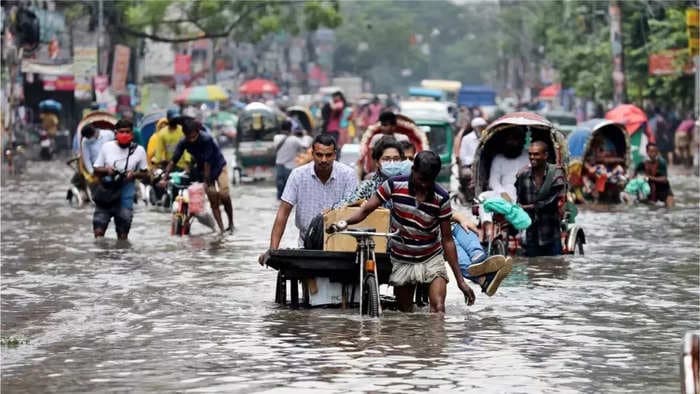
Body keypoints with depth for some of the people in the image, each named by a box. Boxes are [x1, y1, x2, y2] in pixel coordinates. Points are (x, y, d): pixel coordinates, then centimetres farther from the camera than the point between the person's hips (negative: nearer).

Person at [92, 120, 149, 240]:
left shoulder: (139, 150, 0)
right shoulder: (107, 147, 2)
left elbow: (144, 173, 8)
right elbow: (96, 169, 8)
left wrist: (134, 174, -13)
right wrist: (106, 170, -13)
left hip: (125, 194, 0)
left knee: (123, 233, 5)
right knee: (98, 230, -5)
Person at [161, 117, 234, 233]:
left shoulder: (206, 139, -31)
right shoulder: (183, 143, -19)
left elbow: (207, 162, -31)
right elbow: (173, 160, -19)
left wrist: (206, 182, -30)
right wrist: (164, 178, -28)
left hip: (218, 166, -4)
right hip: (203, 170, 4)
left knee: (224, 195, -18)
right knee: (213, 200, -1)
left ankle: (231, 224, 0)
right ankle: (221, 229, 1)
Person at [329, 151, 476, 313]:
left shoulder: (441, 198, -13)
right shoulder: (394, 185, -12)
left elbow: (447, 240, -8)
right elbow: (366, 209, -9)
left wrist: (460, 280, -9)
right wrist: (345, 222, -30)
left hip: (431, 260, -2)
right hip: (401, 261, 2)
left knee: (438, 309, -20)